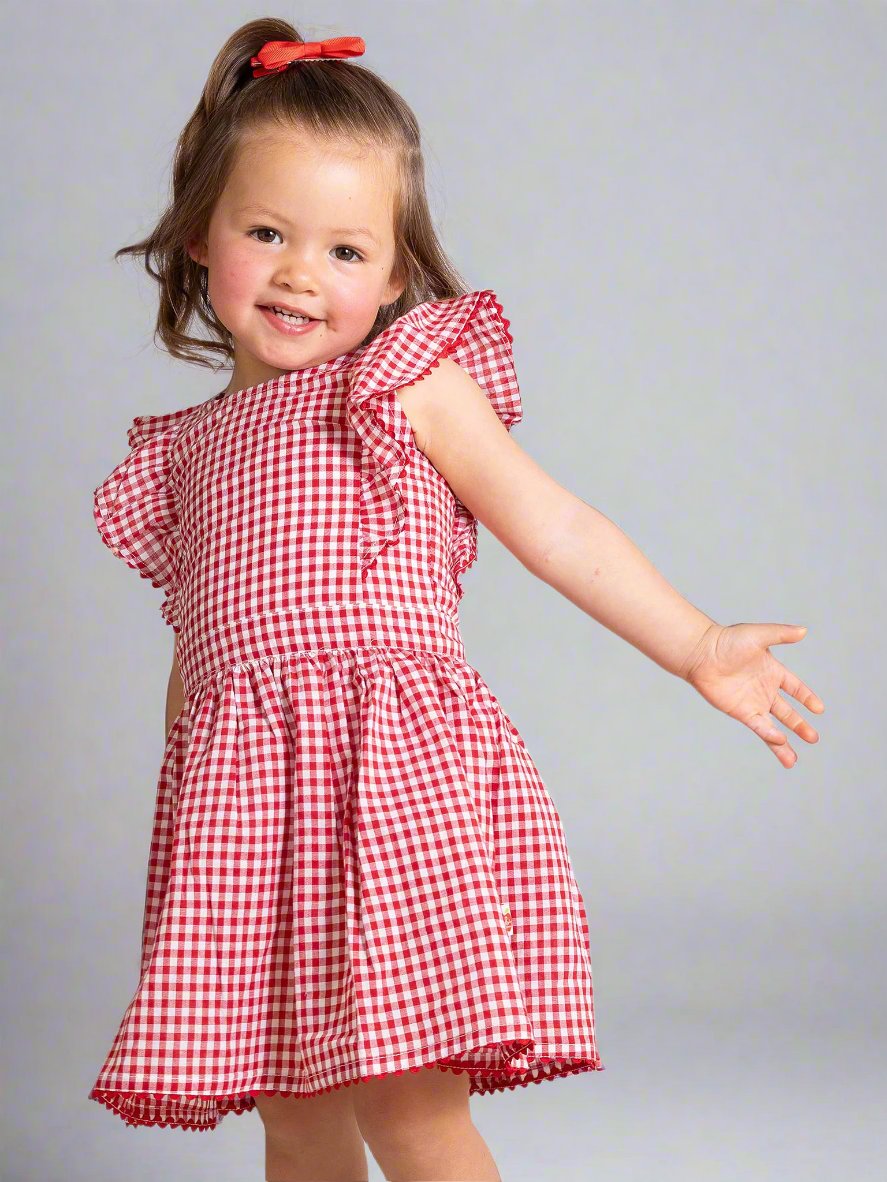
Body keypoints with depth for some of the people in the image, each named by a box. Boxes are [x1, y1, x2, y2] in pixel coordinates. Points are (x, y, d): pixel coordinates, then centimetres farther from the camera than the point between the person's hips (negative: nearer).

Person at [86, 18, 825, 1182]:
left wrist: (697, 646, -7)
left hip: (394, 778, -5)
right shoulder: (183, 450, 18)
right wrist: (185, 815, 23)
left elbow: (557, 528, -1)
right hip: (237, 802, 5)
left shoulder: (412, 381, 3)